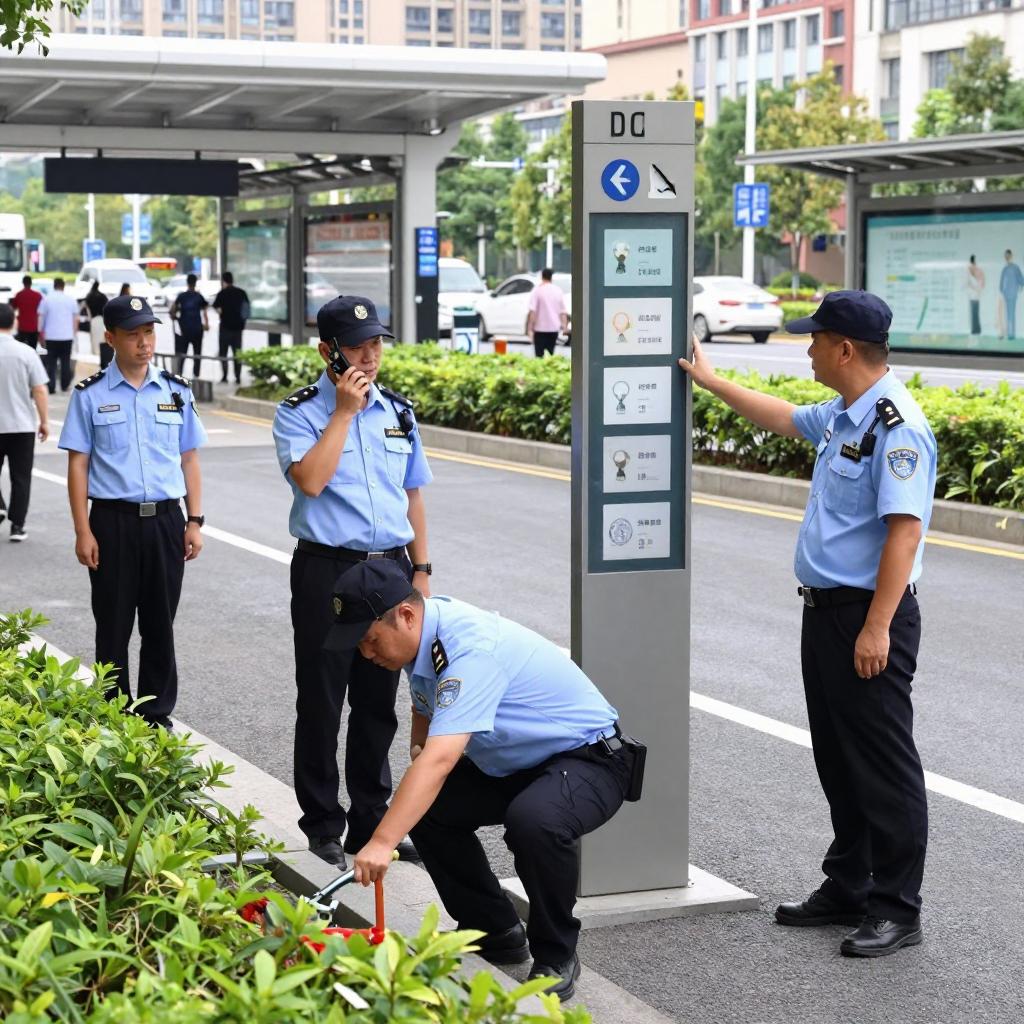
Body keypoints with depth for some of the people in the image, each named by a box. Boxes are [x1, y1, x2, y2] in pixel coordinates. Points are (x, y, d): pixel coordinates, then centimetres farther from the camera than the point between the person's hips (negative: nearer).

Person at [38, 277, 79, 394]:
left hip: (51, 336, -1)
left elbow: (41, 319, -2)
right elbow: (75, 319, 7)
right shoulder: (71, 300, 4)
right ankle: (65, 385, 16)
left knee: (51, 363, 3)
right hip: (67, 336, 1)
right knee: (65, 362, 12)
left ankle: (51, 387, -2)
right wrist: (73, 333, 18)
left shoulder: (46, 300, -1)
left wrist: (41, 336, 6)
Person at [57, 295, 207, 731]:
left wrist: (195, 522, 5)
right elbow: (78, 465, -1)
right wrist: (83, 531, -6)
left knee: (160, 625, 9)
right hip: (113, 520, -2)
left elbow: (189, 460, 10)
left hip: (165, 519, 2)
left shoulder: (176, 391, 6)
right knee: (113, 626, 6)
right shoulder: (90, 395, -1)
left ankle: (156, 714, 21)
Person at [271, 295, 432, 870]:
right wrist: (344, 412, -16)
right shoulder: (301, 413, -4)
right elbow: (311, 479, -21)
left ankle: (372, 822, 22)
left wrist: (420, 570, 12)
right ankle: (323, 827, 14)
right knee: (322, 703, 3)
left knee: (379, 704, 11)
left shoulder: (398, 412, 11)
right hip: (328, 570, -4)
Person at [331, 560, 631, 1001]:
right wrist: (419, 750, 0)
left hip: (589, 760, -9)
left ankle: (556, 958, -13)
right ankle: (495, 932, 11)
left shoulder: (471, 651, -32)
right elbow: (425, 708, 21)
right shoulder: (424, 633, -2)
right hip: (514, 765, 9)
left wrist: (381, 843, -49)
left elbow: (439, 760, -42)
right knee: (427, 808, -5)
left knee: (533, 820, -37)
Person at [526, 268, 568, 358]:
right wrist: (565, 326, 13)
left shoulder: (537, 290, -8)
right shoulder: (558, 291, 5)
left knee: (539, 354, -1)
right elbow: (563, 311, 7)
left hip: (540, 328, -4)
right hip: (554, 327, 4)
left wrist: (529, 328, -11)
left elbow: (532, 311, -13)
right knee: (551, 353, 13)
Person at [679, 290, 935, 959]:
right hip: (826, 606, 10)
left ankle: (896, 909, 6)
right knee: (836, 759, 16)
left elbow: (904, 530, -24)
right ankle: (848, 889, 27)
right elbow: (784, 418, 34)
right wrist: (711, 381, 41)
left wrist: (876, 628, -26)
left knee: (883, 764, -2)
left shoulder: (897, 426, -19)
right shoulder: (840, 416, 12)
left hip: (869, 614, -10)